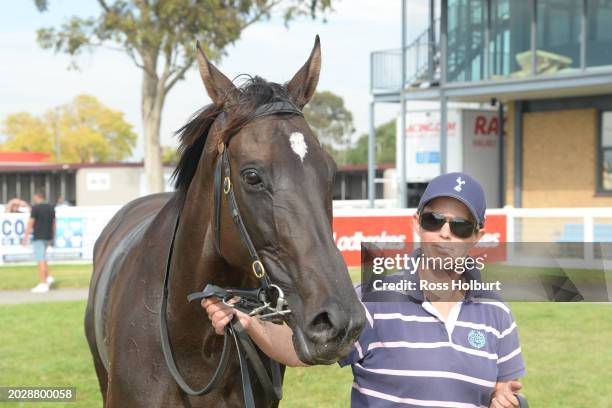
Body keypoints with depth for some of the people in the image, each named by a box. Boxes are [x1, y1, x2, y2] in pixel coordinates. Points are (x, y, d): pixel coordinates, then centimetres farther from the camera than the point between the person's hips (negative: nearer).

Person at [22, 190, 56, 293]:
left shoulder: (36, 208, -10)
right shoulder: (51, 207, 10)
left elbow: (30, 223, -11)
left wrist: (26, 237, -8)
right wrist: (52, 236, 22)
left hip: (38, 237, -7)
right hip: (48, 237, 7)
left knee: (41, 260, -6)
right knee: (42, 258, 23)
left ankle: (43, 284, -7)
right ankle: (48, 278, 15)